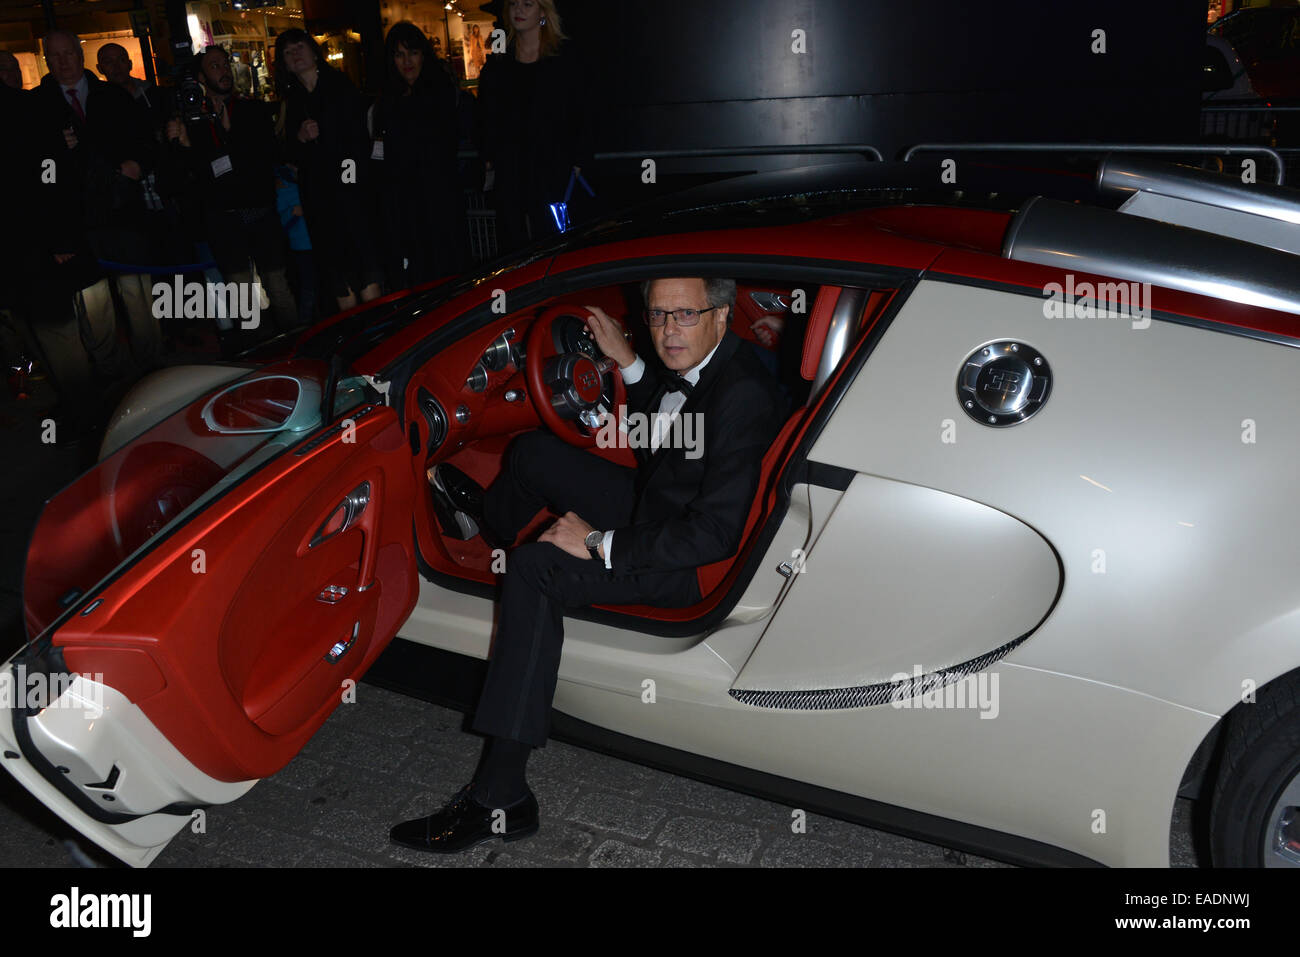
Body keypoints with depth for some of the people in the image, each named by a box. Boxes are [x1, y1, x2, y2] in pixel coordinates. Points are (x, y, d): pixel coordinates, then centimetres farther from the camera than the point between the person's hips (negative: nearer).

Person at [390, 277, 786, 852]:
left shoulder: (743, 395, -28)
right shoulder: (687, 362, 0)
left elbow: (716, 534, -32)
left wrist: (601, 543, -27)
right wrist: (629, 364, 6)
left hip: (692, 566, -9)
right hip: (652, 509, 10)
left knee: (535, 567, -29)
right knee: (533, 453, 15)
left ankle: (500, 796, -23)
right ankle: (488, 521, 52)